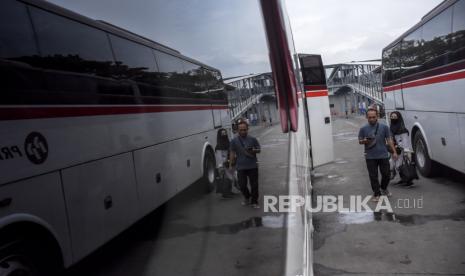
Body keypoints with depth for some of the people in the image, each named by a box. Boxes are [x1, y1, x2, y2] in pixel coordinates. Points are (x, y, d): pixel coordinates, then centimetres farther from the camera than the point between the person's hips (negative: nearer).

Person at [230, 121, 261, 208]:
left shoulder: (252, 139, 2)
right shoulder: (234, 141, 0)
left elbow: (258, 150, 9)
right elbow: (232, 153, 3)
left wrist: (254, 151, -12)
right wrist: (231, 164, 1)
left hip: (253, 166, 0)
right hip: (241, 167, 0)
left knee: (254, 185, 3)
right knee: (242, 185, 4)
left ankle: (254, 201, 19)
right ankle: (247, 197, 32)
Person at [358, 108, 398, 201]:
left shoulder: (384, 127, 1)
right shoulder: (363, 129, 1)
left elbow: (389, 140, 3)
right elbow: (360, 141, 5)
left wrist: (394, 152, -2)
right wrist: (364, 141, -18)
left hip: (383, 155, 0)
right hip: (370, 157, 0)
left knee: (386, 174, 7)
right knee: (373, 176, 3)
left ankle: (384, 188, 34)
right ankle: (376, 193, 16)